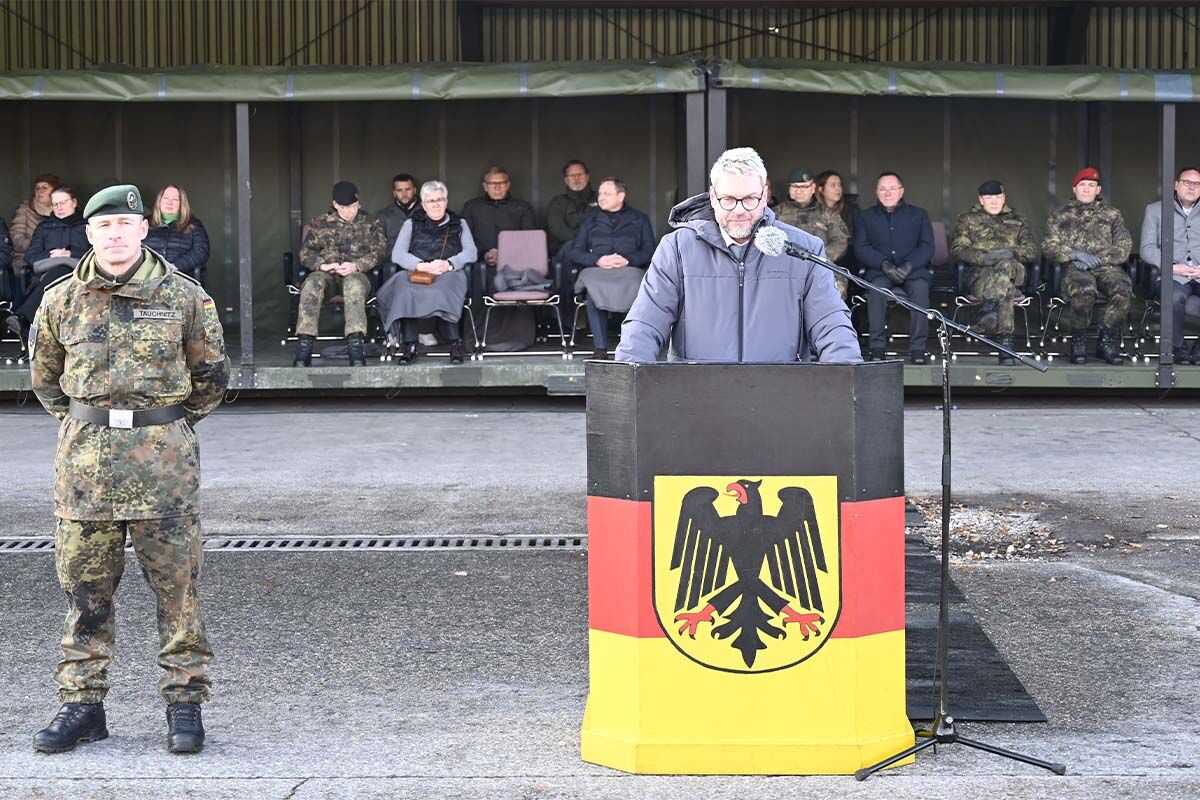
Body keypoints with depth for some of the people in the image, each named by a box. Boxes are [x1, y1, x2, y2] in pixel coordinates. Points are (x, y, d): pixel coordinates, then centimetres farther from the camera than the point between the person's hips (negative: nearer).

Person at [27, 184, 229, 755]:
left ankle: (184, 703, 10)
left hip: (163, 456, -2)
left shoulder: (184, 296, 1)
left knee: (176, 584, 1)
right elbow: (44, 376, 20)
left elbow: (211, 374, 12)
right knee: (84, 585, 6)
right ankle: (82, 704, 15)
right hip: (85, 456, 2)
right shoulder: (62, 300, 5)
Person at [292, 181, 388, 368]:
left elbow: (379, 251, 3)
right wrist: (322, 265, -12)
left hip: (356, 274, -1)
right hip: (326, 274, 1)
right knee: (312, 284, -35)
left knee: (353, 284, -40)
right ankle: (303, 349, -43)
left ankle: (355, 350, -51)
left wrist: (356, 265, -16)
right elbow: (305, 252, 10)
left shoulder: (371, 223, 14)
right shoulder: (320, 223, 17)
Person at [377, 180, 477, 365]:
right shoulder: (412, 224, 25)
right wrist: (422, 266, -10)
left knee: (443, 289, -39)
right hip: (415, 273, 1)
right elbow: (397, 254, 8)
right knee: (406, 289, -37)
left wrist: (448, 264, -11)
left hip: (449, 274, -1)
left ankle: (454, 343, -35)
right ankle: (409, 346, -37)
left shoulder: (459, 224, 25)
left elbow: (471, 253, 9)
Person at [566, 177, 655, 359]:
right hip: (595, 269, 1)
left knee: (637, 288, -38)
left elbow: (649, 252, 8)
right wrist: (598, 260, -5)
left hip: (630, 269, -1)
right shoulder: (590, 220, 26)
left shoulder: (639, 219, 21)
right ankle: (600, 348, -37)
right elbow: (573, 252, 15)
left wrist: (627, 260, -12)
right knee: (594, 289, -37)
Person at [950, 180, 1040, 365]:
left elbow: (1032, 251, 12)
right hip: (979, 275, -1)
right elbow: (957, 249, 6)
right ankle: (1005, 342, -53)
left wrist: (1011, 253, -11)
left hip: (1013, 272, 1)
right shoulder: (967, 220, 23)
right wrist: (984, 257, -13)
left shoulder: (1017, 221, 27)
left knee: (1005, 265, -39)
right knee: (1005, 289, -38)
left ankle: (988, 308, -54)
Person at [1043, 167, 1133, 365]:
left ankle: (1106, 340, -21)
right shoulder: (1060, 215, 18)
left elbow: (1124, 247, 8)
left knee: (1123, 288, -34)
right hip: (1074, 267, -2)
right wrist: (1076, 254, -11)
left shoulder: (1112, 214, 20)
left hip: (1107, 266, 2)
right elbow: (1049, 245, 6)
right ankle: (1078, 341, -20)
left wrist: (1096, 258, -8)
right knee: (1083, 289, -39)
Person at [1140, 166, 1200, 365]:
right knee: (1176, 296, -38)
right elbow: (1147, 248, 5)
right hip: (1172, 276, -2)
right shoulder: (1155, 210, 14)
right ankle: (1178, 348, -16)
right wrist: (1173, 267, -9)